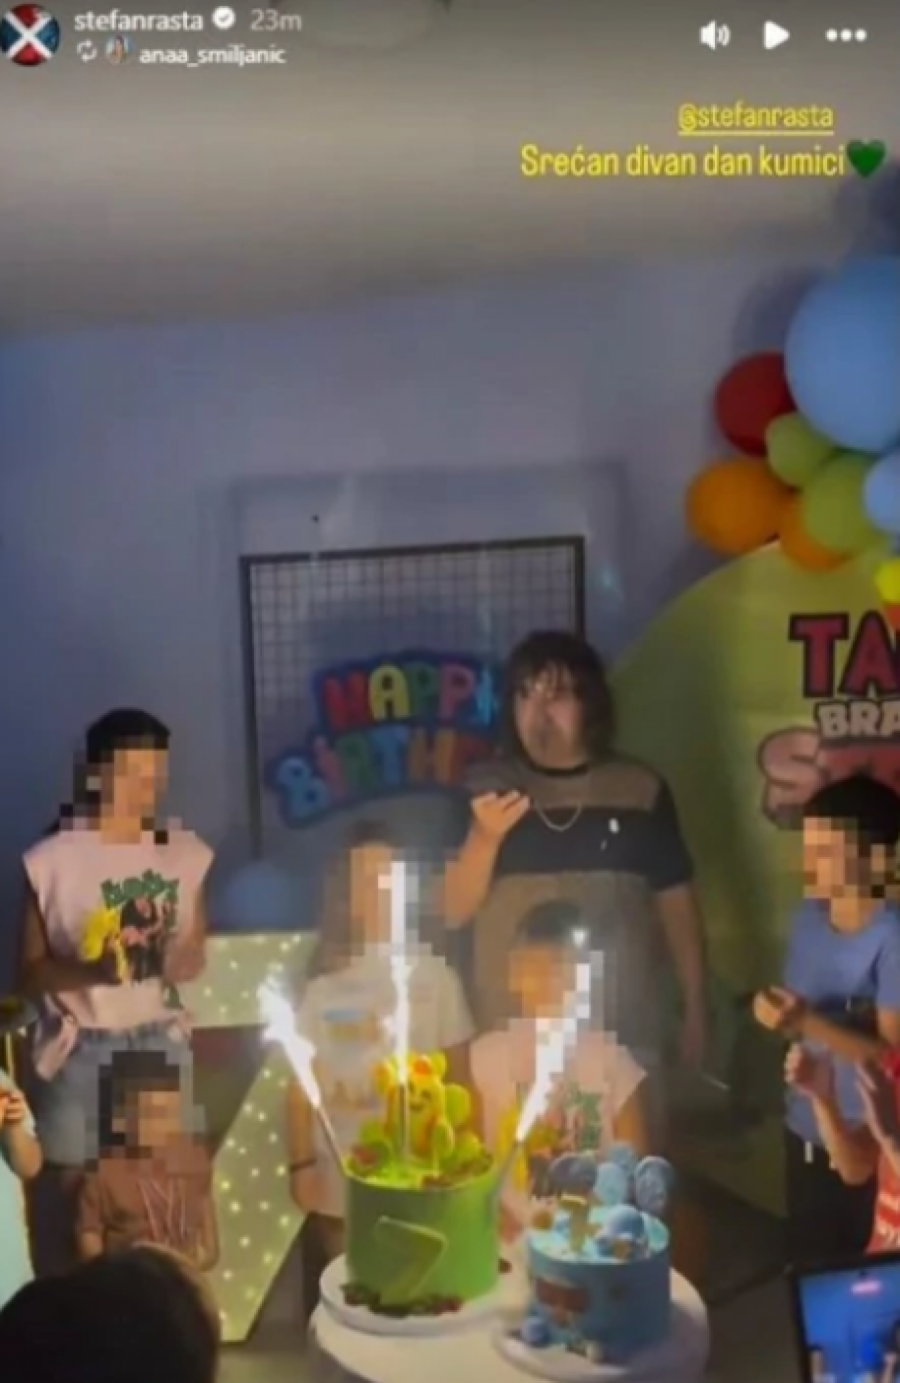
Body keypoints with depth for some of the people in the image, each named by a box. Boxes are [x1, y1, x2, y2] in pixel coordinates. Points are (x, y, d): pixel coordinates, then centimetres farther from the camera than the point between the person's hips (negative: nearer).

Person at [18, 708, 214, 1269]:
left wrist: (174, 959, -13)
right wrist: (90, 971, -23)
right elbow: (31, 971, -3)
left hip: (161, 1041, 2)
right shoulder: (52, 860, -7)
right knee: (73, 1187, 0)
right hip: (80, 1048, -2)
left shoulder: (186, 854, 2)